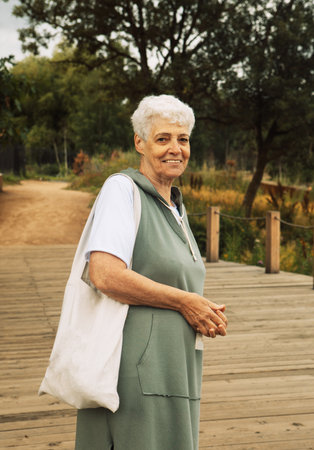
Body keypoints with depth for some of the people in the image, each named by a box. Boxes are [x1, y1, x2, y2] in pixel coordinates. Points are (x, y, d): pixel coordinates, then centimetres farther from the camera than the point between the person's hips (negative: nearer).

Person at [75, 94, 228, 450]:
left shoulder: (175, 208, 16)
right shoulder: (121, 188, -9)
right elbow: (105, 275, -22)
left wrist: (207, 314, 2)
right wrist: (184, 301, -14)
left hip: (173, 368, 8)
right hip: (133, 367, -8)